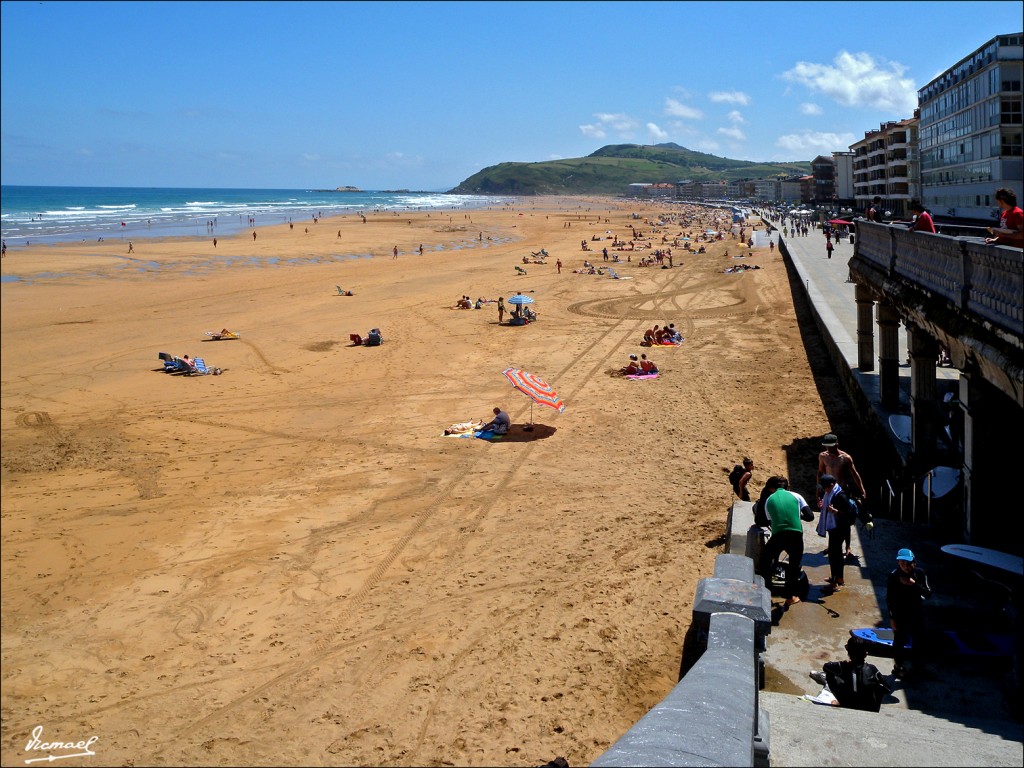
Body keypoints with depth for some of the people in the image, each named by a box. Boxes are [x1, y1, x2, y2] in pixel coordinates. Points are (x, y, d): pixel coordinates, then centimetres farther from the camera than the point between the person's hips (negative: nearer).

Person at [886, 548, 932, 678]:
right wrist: (892, 618, -11)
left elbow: (928, 593, -13)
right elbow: (889, 599, -12)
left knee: (917, 641, 18)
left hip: (917, 614, 3)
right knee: (899, 642, 12)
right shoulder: (893, 576, -19)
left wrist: (914, 584, -26)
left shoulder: (920, 573, -11)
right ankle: (898, 666, 32)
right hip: (900, 616, -3)